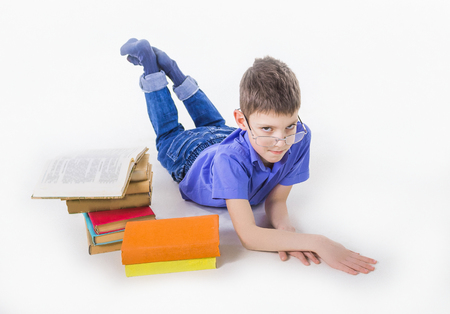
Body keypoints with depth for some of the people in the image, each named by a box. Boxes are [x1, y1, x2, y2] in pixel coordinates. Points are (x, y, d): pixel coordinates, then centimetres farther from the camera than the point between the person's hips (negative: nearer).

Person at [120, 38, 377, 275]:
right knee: (169, 133, 30)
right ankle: (148, 57, 42)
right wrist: (317, 242, -62)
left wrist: (286, 229, -51)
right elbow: (248, 236, -55)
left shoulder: (300, 137, -40)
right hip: (189, 154, -3)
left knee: (214, 124, 37)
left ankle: (167, 65, 47)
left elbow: (275, 201, -29)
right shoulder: (231, 159, -53)